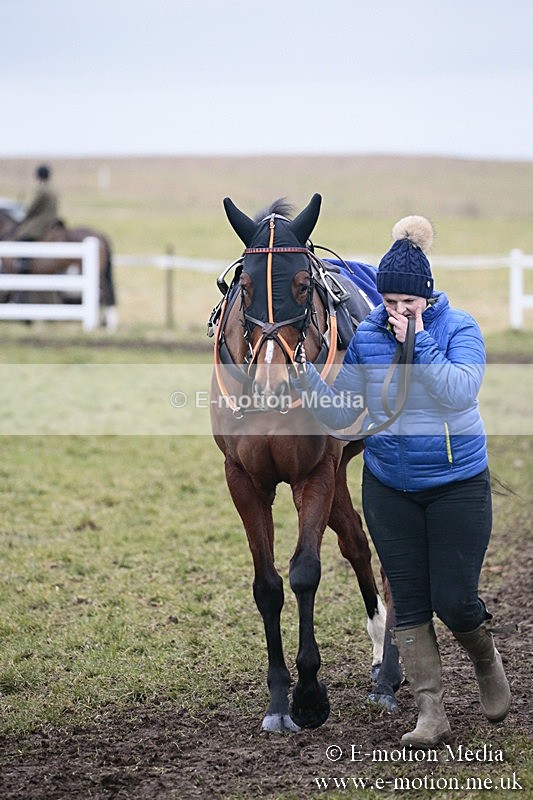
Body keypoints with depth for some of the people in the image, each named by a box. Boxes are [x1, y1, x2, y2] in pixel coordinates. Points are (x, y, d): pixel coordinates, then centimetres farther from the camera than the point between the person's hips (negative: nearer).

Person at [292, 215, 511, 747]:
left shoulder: (459, 330, -10)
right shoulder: (366, 338, -1)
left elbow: (459, 391, -27)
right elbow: (340, 414, 2)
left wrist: (418, 344, -30)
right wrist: (304, 375, -14)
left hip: (457, 484, -3)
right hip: (389, 489, 3)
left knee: (453, 600, -3)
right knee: (409, 602, 2)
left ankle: (485, 659, 31)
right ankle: (431, 712, 9)